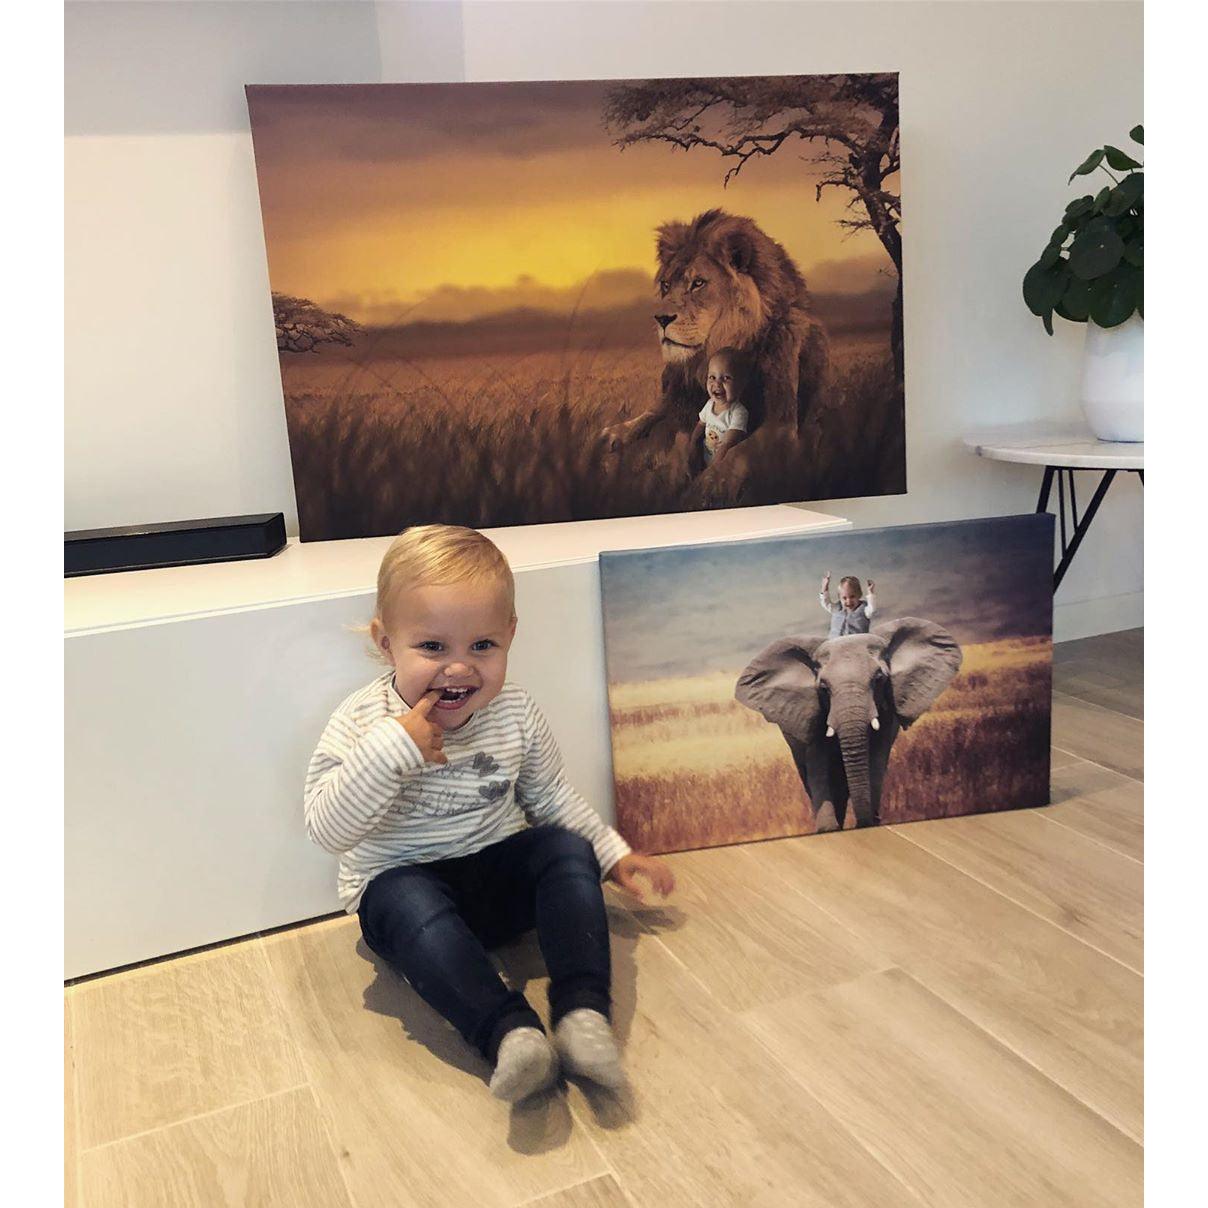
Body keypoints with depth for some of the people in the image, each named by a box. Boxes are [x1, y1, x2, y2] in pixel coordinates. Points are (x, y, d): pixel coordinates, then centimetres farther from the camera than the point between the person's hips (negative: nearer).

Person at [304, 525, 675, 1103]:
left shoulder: (516, 714, -2)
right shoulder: (361, 724, -12)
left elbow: (551, 797, 13)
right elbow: (328, 829, -21)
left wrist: (613, 854, 10)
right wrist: (391, 749, -31)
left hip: (501, 873, 4)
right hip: (400, 880, -3)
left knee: (568, 849, -21)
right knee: (412, 904, -35)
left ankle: (583, 1014, -30)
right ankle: (510, 1033, -42)